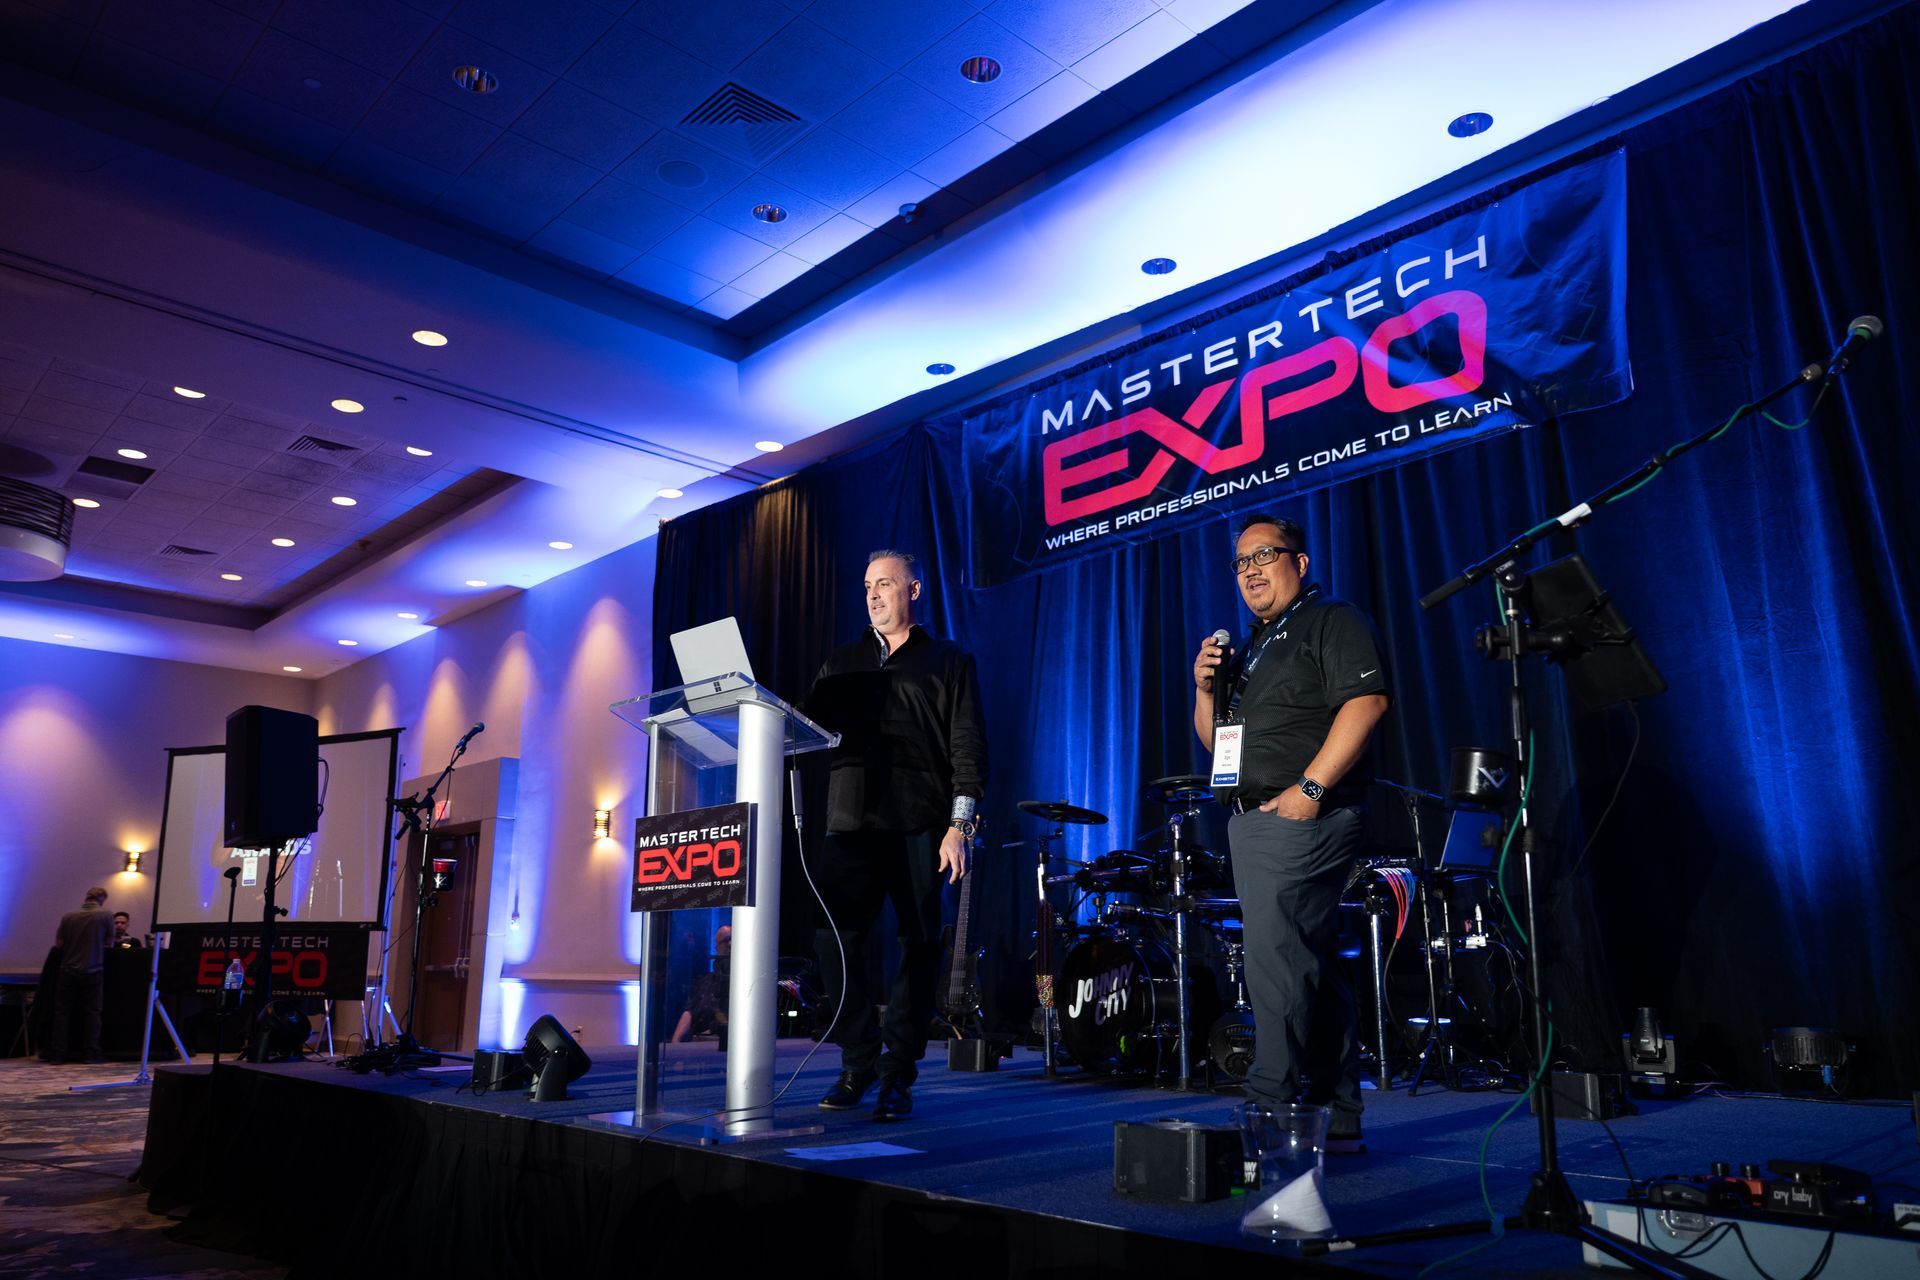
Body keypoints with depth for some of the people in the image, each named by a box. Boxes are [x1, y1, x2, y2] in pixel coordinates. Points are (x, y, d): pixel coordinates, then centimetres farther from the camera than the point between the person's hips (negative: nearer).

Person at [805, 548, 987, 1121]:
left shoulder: (948, 661, 11)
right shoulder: (843, 663, 23)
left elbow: (968, 748, 3)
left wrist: (959, 824, -8)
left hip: (919, 823, -3)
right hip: (851, 820, 3)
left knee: (919, 945, -1)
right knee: (834, 939, -5)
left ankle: (898, 1075, 9)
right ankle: (859, 1061, 11)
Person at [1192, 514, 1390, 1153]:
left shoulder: (1333, 622, -2)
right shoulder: (1250, 647, 23)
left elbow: (1366, 700, -18)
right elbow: (1214, 741, 24)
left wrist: (1310, 787, -23)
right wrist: (1207, 687, 4)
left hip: (1300, 819, -9)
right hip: (1251, 820, 9)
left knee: (1274, 957, -14)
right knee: (1314, 963, 11)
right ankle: (1337, 1117, 18)